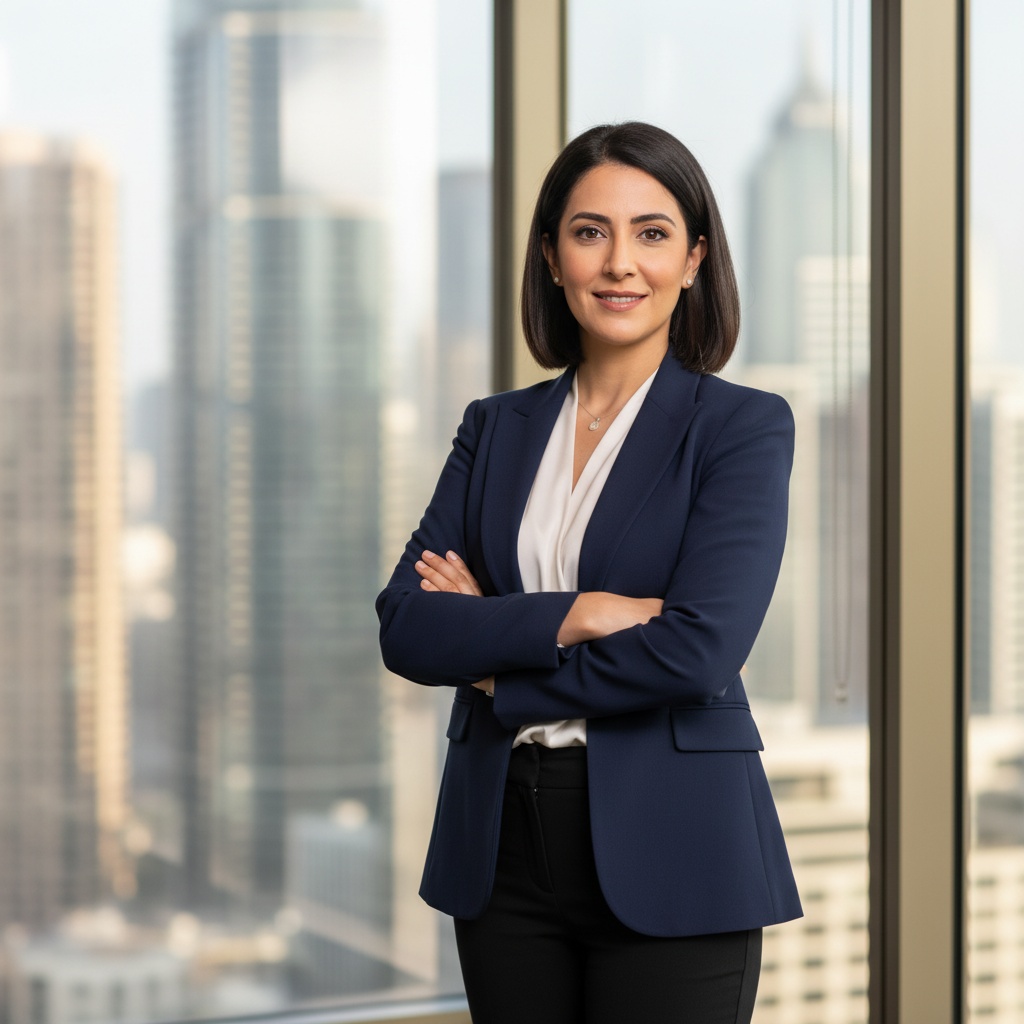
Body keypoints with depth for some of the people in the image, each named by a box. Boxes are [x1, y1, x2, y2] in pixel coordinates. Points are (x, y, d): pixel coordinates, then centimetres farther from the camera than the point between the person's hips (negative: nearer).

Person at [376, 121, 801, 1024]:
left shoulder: (744, 427, -4)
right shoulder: (497, 426, 10)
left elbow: (698, 649, -17)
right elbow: (405, 627, -1)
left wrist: (495, 662, -7)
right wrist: (571, 615, -15)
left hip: (668, 851, -4)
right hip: (504, 848, 4)